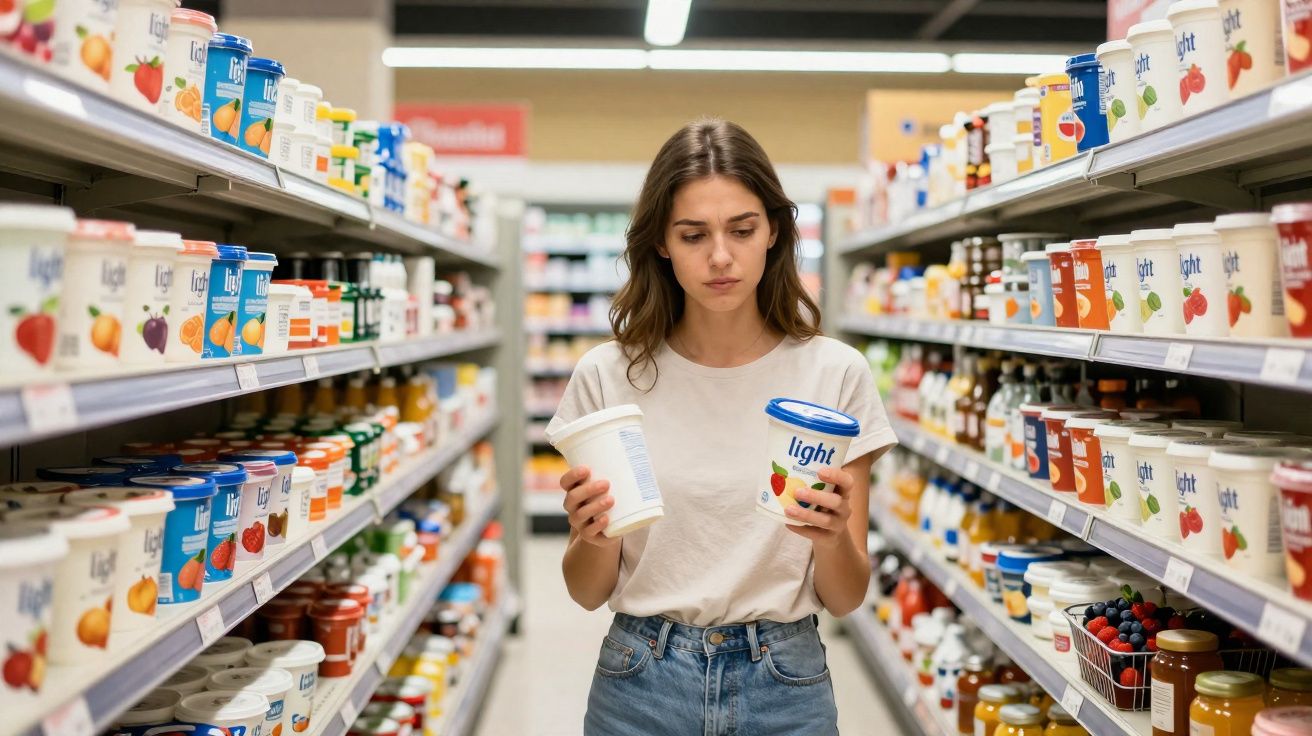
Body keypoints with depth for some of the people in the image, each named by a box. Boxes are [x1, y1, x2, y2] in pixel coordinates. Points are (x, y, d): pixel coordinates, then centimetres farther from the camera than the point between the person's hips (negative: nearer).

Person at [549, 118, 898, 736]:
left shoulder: (835, 373, -8)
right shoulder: (609, 376, -7)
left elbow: (846, 599, -3)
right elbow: (588, 592, 0)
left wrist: (833, 539, -23)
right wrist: (591, 536, -20)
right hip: (641, 686, 0)